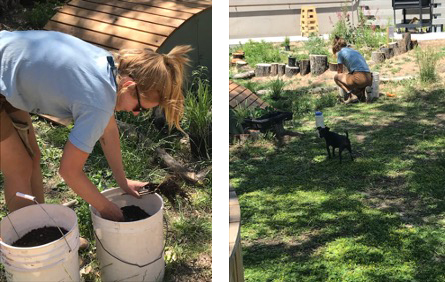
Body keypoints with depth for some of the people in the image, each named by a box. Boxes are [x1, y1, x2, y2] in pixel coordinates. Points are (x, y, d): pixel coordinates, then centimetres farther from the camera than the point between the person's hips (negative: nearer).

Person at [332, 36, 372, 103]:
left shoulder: (341, 52, 7)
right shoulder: (354, 51, 26)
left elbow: (340, 71, 16)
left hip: (359, 78, -7)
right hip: (369, 79, 7)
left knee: (336, 77, 12)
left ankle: (350, 95, -6)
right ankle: (362, 91, 4)